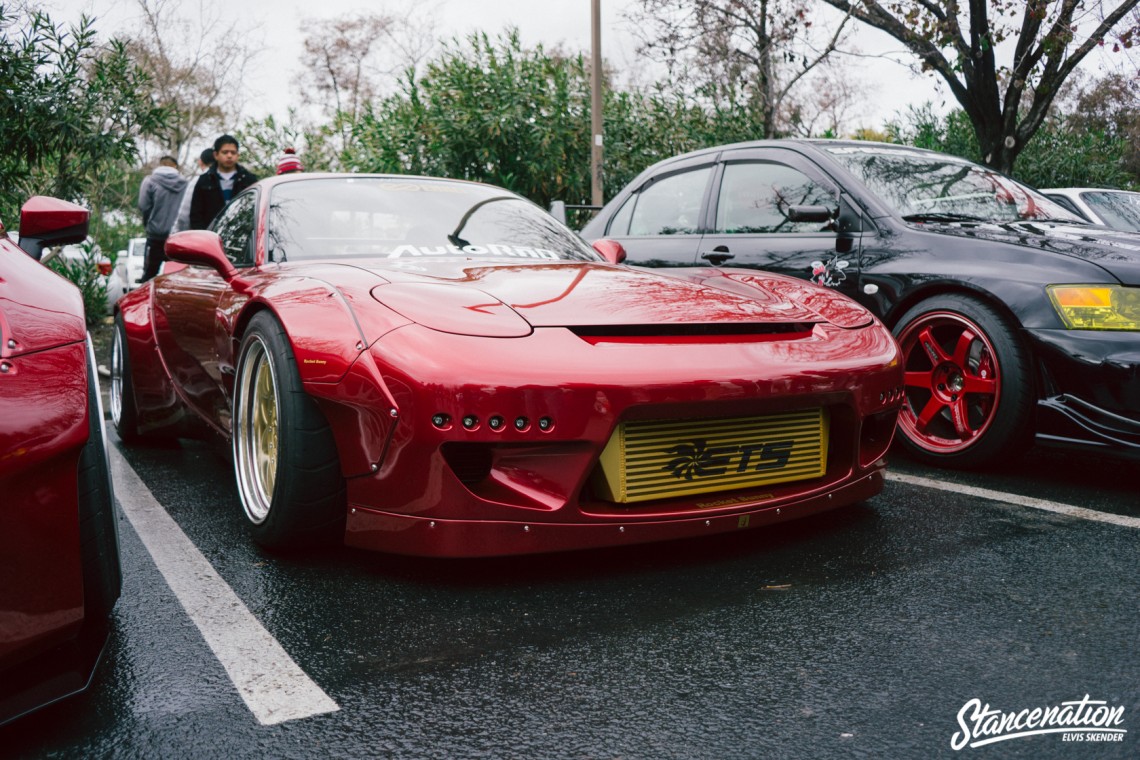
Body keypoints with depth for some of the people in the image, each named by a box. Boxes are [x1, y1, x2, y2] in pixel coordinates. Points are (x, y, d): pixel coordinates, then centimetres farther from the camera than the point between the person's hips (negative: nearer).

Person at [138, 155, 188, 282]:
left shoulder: (150, 181, -3)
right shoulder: (184, 183, 1)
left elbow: (144, 206, -6)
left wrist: (148, 224, 11)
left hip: (156, 234, -2)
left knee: (149, 273, 6)